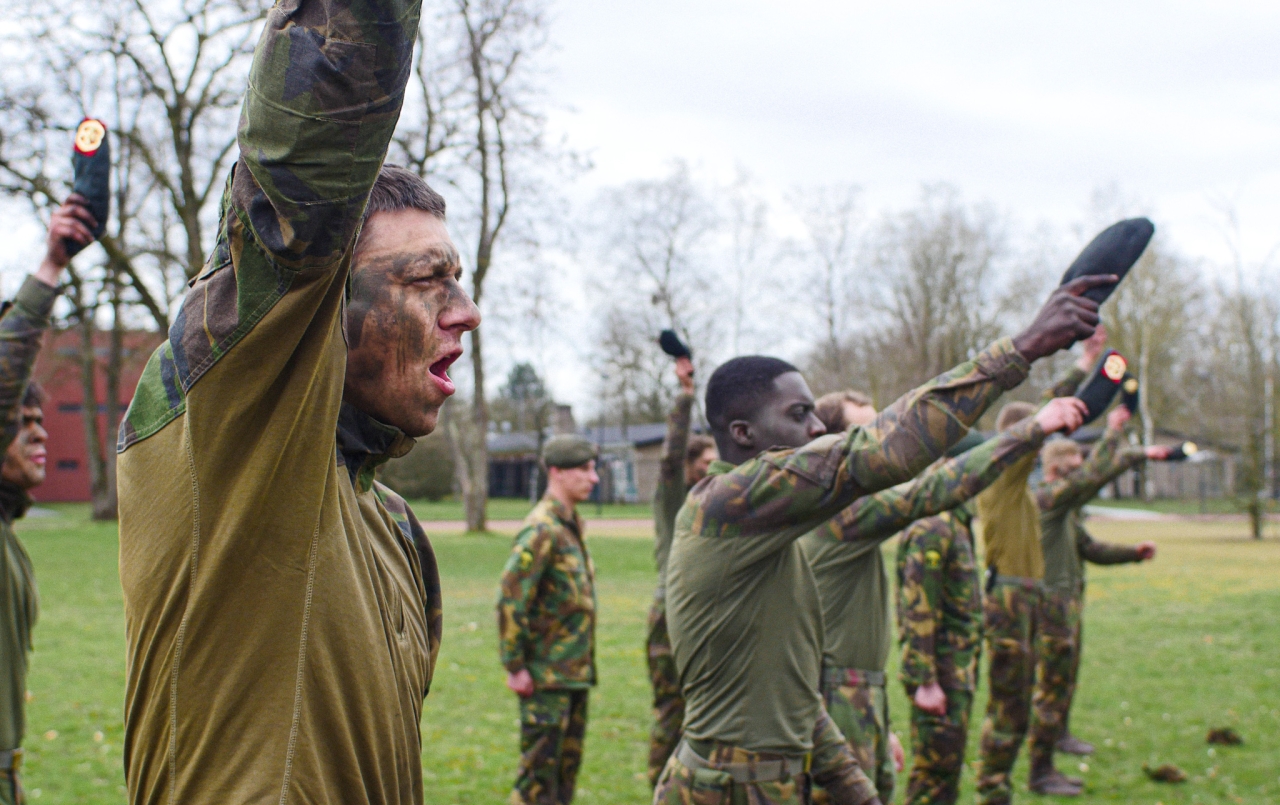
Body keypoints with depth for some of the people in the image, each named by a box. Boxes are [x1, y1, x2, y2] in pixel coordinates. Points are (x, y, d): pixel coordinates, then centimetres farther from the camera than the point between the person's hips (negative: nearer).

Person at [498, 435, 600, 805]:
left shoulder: (571, 525, 13)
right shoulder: (541, 530, -16)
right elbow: (510, 599, -21)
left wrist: (586, 661, 17)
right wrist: (514, 666, -19)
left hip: (575, 673, 9)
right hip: (547, 676, -9)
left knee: (568, 763, 15)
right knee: (540, 767, -4)